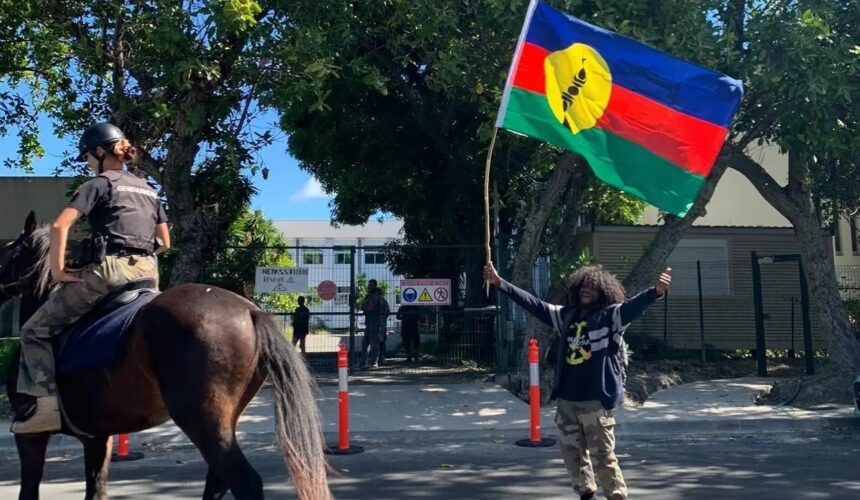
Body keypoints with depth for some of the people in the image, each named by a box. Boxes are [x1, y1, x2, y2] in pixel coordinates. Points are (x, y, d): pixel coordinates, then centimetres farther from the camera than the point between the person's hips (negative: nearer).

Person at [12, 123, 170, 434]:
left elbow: (60, 226, -12)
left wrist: (58, 271, -6)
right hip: (148, 272, 7)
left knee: (35, 331, 4)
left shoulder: (99, 183, 1)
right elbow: (165, 243, 24)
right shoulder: (148, 189, 22)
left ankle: (45, 402, -9)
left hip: (109, 269, -7)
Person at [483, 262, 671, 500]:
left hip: (596, 400, -6)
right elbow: (532, 303, 14)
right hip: (567, 399, 6)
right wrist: (499, 282, 14)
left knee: (602, 456, -3)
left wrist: (656, 291, -42)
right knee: (572, 452, 16)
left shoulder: (610, 316, -5)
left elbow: (633, 305, -22)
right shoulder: (566, 315, 10)